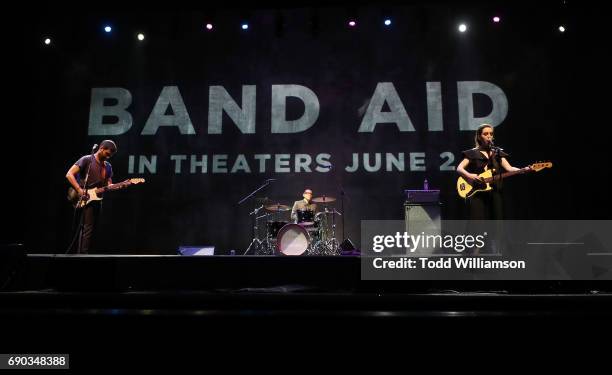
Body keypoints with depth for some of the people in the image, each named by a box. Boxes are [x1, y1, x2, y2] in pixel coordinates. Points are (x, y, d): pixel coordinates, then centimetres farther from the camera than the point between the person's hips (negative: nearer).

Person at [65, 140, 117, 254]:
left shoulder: (108, 167, 15)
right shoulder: (87, 160, -5)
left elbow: (109, 184, 16)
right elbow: (69, 174, -11)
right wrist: (79, 190, -21)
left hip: (97, 199, 7)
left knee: (89, 229, 9)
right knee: (87, 229, -14)